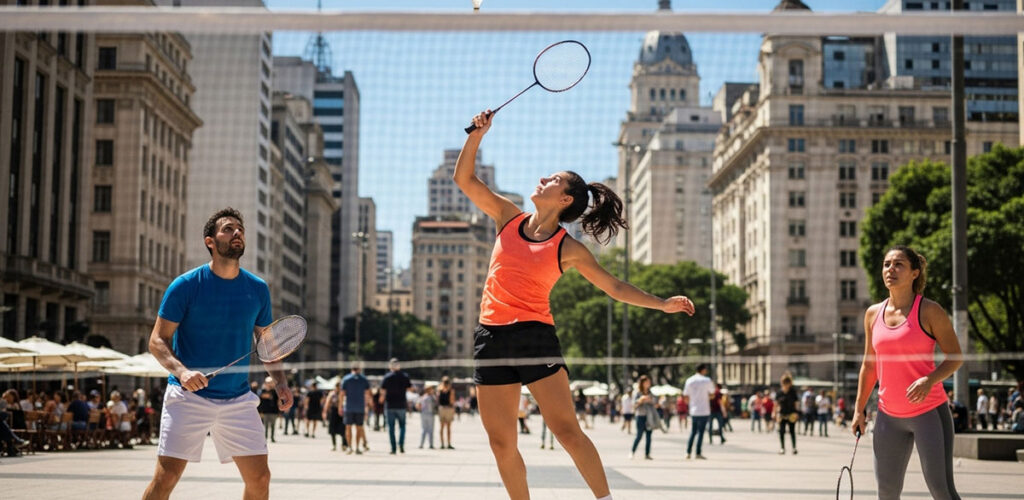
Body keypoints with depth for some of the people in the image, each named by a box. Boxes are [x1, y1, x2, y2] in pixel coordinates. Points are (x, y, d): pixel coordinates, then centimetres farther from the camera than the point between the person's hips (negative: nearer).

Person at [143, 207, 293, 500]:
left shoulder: (258, 289, 5)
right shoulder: (185, 286, -6)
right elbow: (157, 341, -6)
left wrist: (280, 382, 1)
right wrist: (181, 370, -24)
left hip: (238, 400, 4)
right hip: (189, 397, -4)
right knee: (166, 476, -8)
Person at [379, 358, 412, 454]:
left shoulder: (386, 377, -4)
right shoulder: (405, 376, 0)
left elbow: (383, 392, -5)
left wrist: (382, 399, 14)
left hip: (390, 406, -1)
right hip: (401, 405, 1)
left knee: (391, 427, 4)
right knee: (402, 426, 11)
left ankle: (393, 448, 1)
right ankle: (401, 443, -9)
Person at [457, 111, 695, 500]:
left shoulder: (569, 249, 2)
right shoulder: (508, 217, 11)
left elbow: (614, 287, 7)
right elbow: (465, 179, 12)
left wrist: (662, 304, -1)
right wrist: (477, 135, 1)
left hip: (535, 336, -3)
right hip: (491, 337, 4)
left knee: (567, 430, -12)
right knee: (501, 443, 3)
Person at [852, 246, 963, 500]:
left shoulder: (930, 311, -7)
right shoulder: (873, 314, 8)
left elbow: (955, 357, -6)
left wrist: (929, 380, -24)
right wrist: (859, 409, 13)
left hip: (929, 412, -5)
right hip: (889, 415, 5)